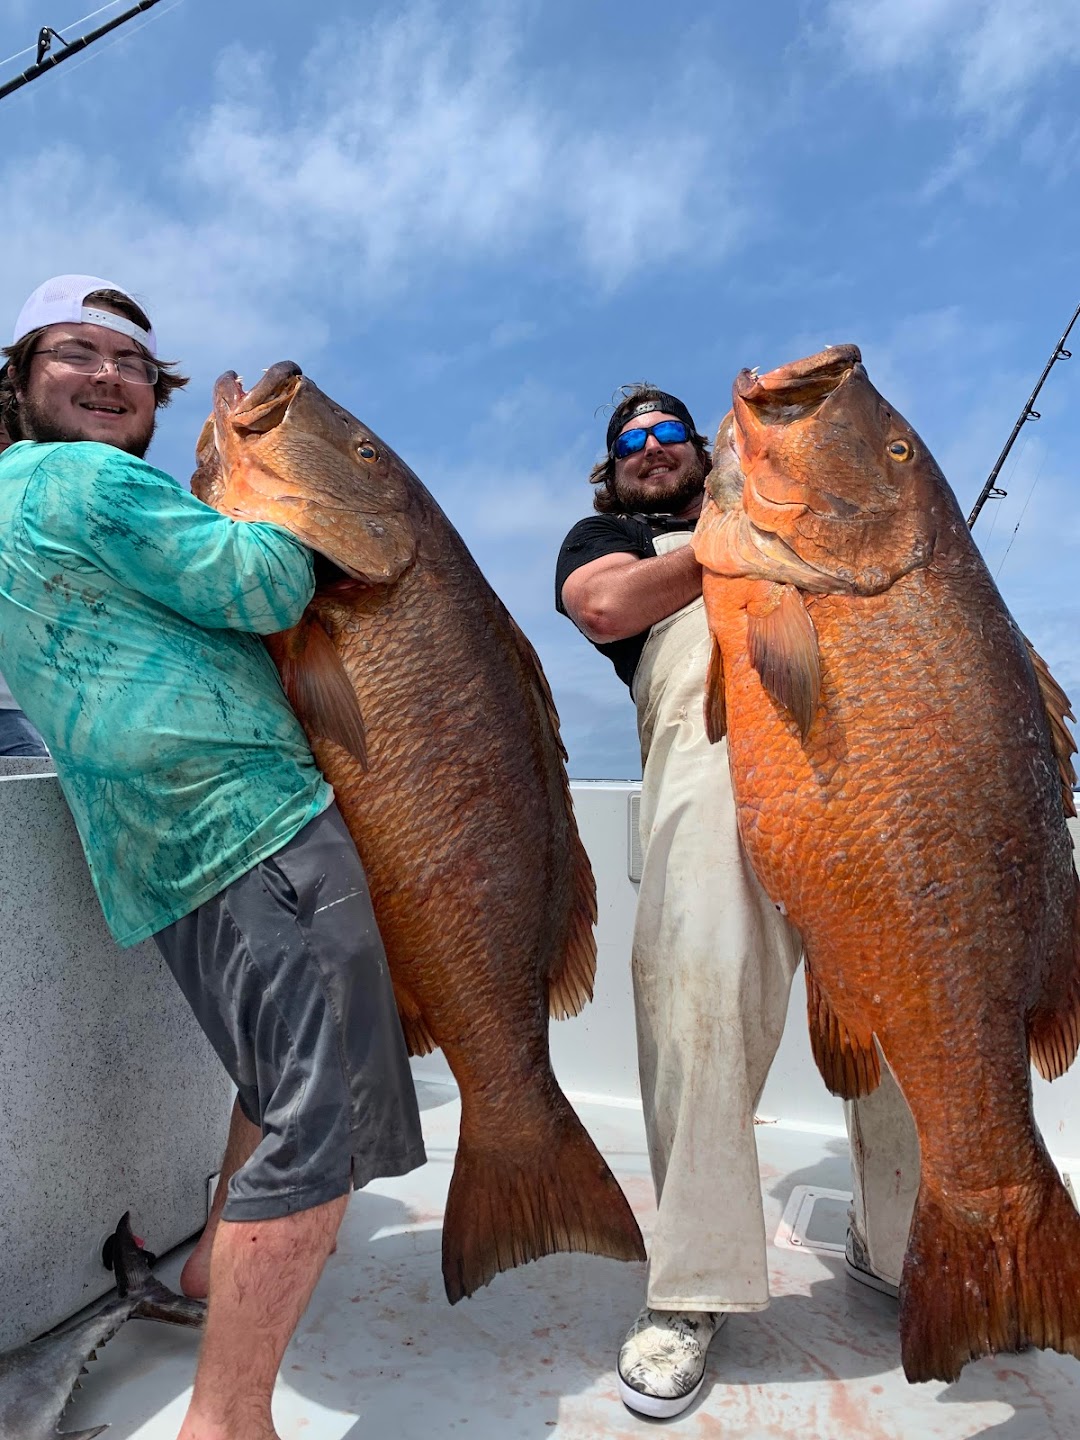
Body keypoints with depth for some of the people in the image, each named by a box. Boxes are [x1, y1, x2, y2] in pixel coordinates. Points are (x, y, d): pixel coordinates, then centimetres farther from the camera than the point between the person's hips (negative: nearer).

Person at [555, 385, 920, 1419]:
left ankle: (902, 1243, 17)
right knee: (702, 985, -17)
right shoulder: (604, 535, 29)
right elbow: (605, 607, 4)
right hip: (715, 732, -3)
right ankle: (693, 1285, -2)